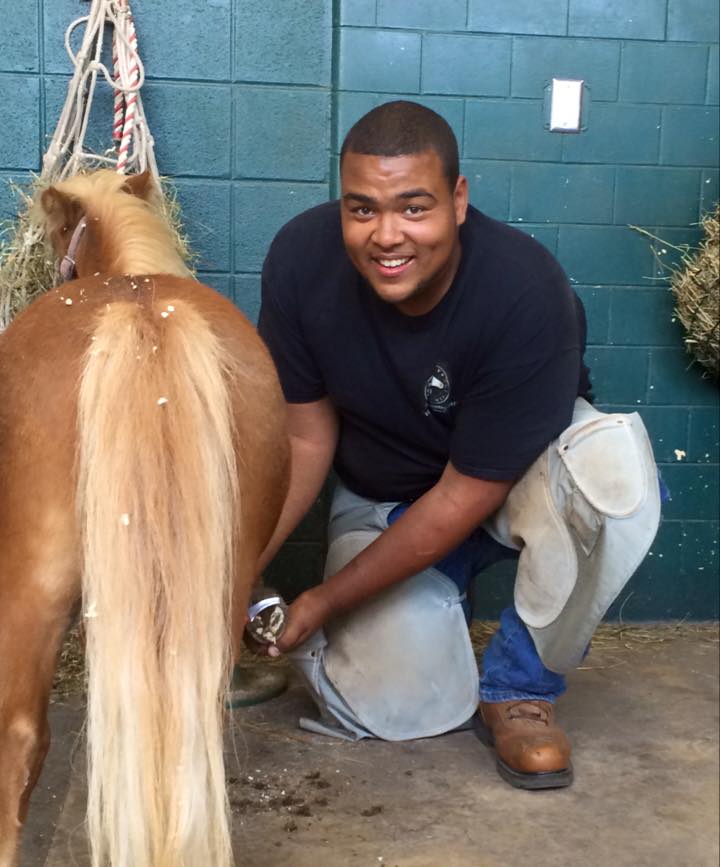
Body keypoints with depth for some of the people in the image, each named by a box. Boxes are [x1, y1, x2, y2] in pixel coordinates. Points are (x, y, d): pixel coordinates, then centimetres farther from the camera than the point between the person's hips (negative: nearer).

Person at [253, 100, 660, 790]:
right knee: (401, 708, -19)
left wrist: (326, 600, -20)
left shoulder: (528, 294, -33)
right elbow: (305, 437, -12)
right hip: (380, 496, 2)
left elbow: (465, 496, -26)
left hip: (511, 477, -1)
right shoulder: (301, 259, -22)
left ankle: (518, 688, -12)